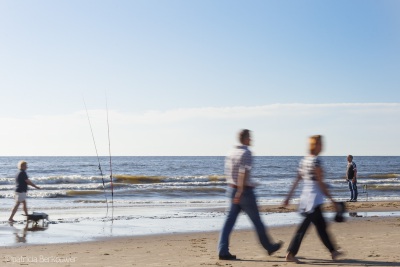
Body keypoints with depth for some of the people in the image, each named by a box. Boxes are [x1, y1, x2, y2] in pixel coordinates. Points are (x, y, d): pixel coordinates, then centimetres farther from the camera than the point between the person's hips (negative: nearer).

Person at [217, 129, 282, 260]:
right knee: (256, 221, 7)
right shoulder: (246, 152, -13)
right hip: (245, 191, -7)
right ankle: (269, 247, 23)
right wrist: (240, 192, -24)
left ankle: (223, 251, -5)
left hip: (232, 189, 7)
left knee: (230, 220, 3)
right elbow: (243, 172, -22)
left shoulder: (232, 152, 10)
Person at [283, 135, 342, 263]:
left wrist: (289, 197, 13)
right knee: (304, 226, -7)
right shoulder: (316, 160, -14)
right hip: (314, 197, -9)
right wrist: (332, 200, -11)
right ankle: (291, 253, -8)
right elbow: (320, 182, -15)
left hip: (305, 196, 9)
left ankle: (333, 251, 26)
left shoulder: (304, 160, 9)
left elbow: (296, 180, 11)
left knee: (321, 225, 16)